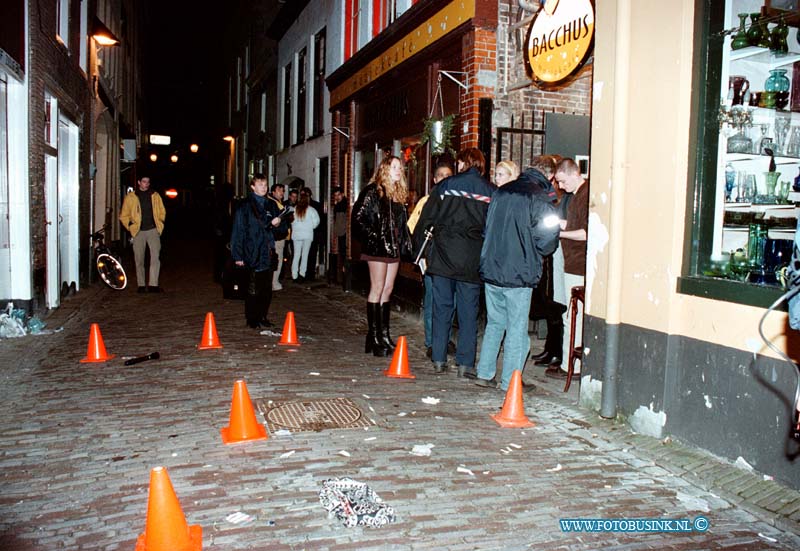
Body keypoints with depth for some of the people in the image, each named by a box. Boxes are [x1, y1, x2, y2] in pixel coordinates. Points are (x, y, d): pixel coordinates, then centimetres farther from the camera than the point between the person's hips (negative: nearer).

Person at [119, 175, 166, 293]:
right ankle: (141, 285, 13)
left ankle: (153, 284, -15)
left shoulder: (155, 195, 10)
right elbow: (123, 215, 9)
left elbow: (162, 212, 18)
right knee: (139, 260, 4)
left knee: (156, 257, -14)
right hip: (138, 232, 0)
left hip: (153, 230, 0)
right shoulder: (130, 197, 6)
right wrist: (131, 227, -3)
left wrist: (159, 224, 6)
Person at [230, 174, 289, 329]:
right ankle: (252, 319, 9)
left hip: (268, 255, 5)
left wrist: (278, 224, -7)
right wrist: (238, 256, -11)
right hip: (253, 256, -5)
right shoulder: (245, 206, -2)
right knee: (253, 290, -1)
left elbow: (283, 232, 16)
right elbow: (238, 232, -6)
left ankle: (263, 316, 21)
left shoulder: (271, 205, 13)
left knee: (267, 289, 10)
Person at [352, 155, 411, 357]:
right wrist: (371, 238, -14)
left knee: (387, 290, 10)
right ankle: (373, 336, 1)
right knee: (377, 289, -5)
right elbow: (358, 217, -11)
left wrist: (406, 245, 11)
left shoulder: (398, 194, 16)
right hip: (377, 248, -7)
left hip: (393, 248, 7)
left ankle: (384, 334, 16)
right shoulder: (373, 191, -7)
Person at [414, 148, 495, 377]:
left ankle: (438, 360, 13)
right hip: (472, 261, 0)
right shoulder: (491, 192, 4)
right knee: (468, 312, 6)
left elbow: (426, 219, 3)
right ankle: (465, 363, 7)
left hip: (443, 257, 0)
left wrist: (423, 250, 10)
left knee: (442, 308, 9)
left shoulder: (445, 185, 3)